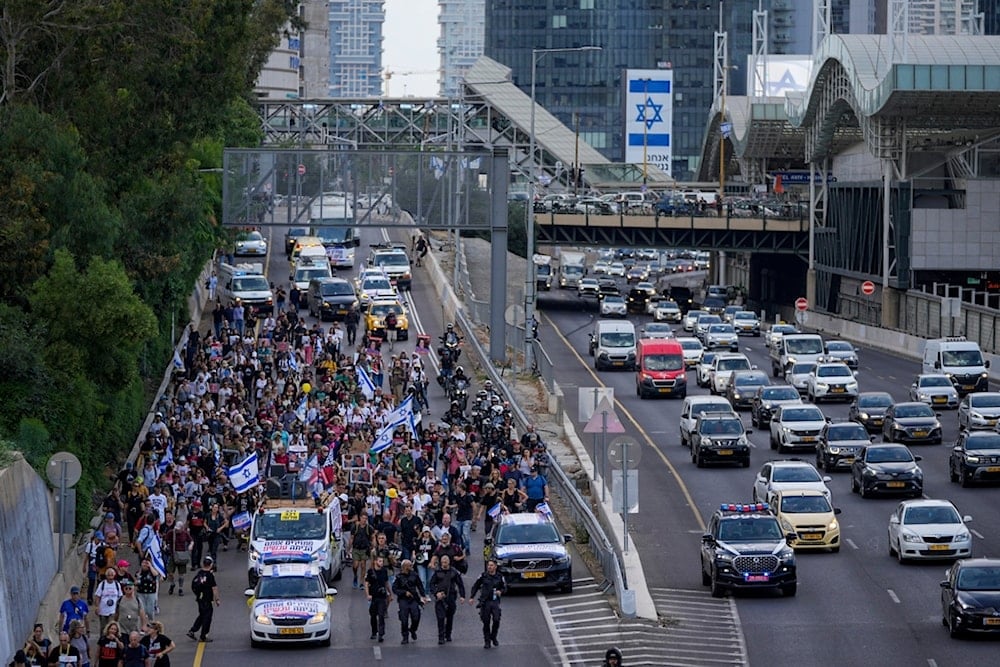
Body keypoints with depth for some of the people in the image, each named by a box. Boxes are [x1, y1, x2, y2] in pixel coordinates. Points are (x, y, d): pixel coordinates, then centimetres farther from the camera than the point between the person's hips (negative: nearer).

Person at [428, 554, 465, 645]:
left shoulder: (454, 572, 3)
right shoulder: (437, 572, 3)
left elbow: (460, 584, 8)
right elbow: (432, 584, 4)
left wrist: (462, 596, 0)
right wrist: (436, 593, -12)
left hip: (451, 597, 1)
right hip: (440, 598, -1)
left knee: (450, 618, 9)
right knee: (440, 618, -10)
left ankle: (448, 635, 25)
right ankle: (441, 638, -10)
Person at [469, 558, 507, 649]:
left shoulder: (500, 577, 3)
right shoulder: (483, 576, 2)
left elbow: (505, 588, 12)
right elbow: (475, 587, 9)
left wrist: (500, 591, -11)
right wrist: (472, 597, 2)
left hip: (495, 601, 0)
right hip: (485, 602, 0)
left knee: (496, 620, -11)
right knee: (486, 622, 2)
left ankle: (493, 637, 13)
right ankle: (487, 641, 12)